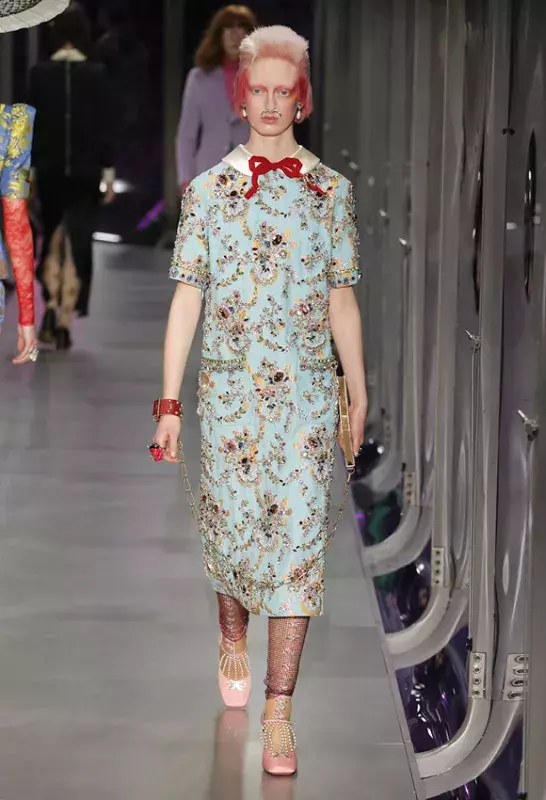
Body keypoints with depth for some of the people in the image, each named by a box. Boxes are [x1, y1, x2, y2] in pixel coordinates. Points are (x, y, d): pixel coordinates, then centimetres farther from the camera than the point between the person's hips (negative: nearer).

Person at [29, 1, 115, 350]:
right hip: (86, 169, -1)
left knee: (53, 238, 18)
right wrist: (109, 171, 0)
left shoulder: (40, 72, -3)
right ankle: (66, 322, -1)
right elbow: (104, 125, -6)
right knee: (78, 244, 3)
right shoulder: (96, 73, -6)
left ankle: (52, 305, 2)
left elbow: (33, 123, -1)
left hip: (49, 168, 1)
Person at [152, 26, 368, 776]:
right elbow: (186, 298, 0)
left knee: (298, 536, -6)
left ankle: (278, 713, -4)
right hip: (228, 386, 0)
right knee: (233, 525, 10)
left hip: (306, 390, 0)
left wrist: (359, 397, 10)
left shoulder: (332, 190, 4)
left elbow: (343, 300, 8)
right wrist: (168, 402, -3)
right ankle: (233, 637, 43)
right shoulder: (207, 189, 2)